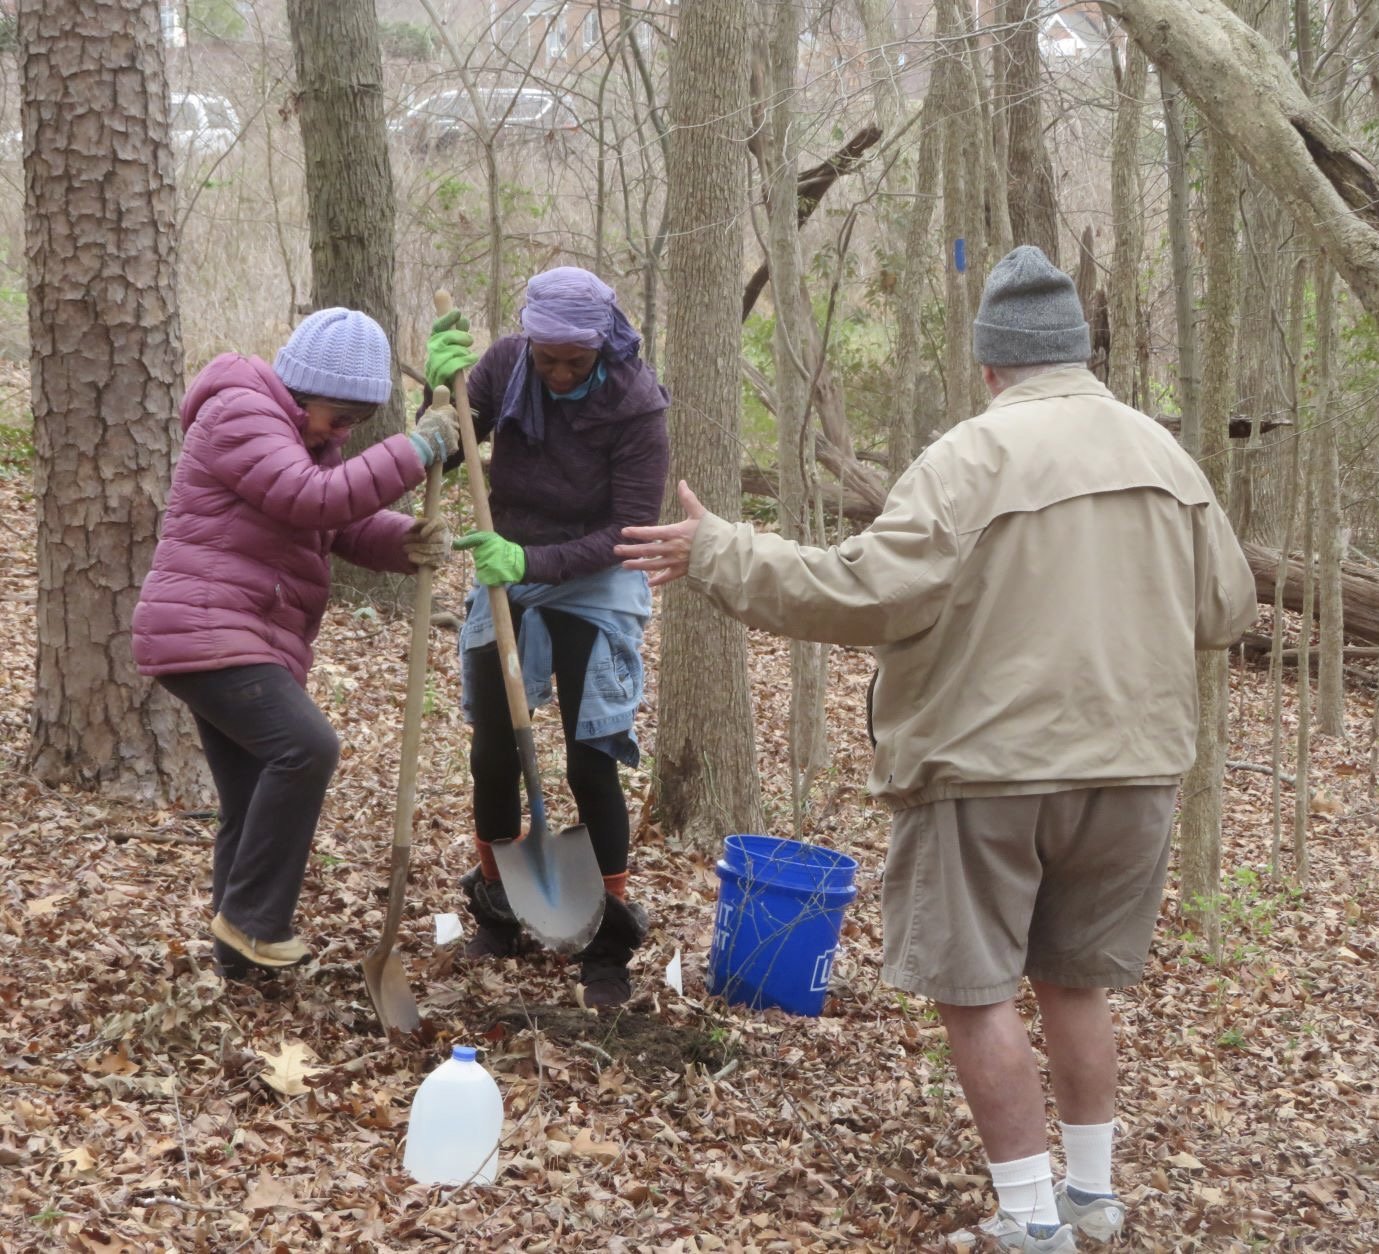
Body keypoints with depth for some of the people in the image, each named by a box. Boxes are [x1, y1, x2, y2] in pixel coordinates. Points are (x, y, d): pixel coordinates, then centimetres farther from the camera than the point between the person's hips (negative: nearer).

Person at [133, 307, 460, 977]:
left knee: (253, 802, 12)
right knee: (306, 746, -24)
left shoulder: (307, 434, 19)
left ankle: (242, 943, 23)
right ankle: (250, 917, -14)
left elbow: (350, 525, 11)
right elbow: (317, 500, -28)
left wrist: (409, 542, -10)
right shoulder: (241, 414, -14)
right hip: (204, 632, -10)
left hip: (239, 642, 11)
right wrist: (414, 451, -27)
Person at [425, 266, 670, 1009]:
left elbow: (632, 527, -20)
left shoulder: (635, 404, -21)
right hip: (507, 574, 4)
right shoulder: (503, 365, -12)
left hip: (595, 588, -3)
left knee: (592, 764, -5)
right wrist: (443, 392, -27)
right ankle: (495, 909, 29)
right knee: (493, 751, 8)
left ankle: (609, 943, 8)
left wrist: (535, 561, -32)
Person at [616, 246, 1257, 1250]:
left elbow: (866, 592, -21)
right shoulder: (1165, 454, 5)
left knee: (976, 990, 5)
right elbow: (1228, 610, 12)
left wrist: (720, 555, -14)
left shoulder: (975, 456, -14)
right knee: (1075, 983, 20)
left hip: (992, 764, -6)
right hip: (1132, 763, 6)